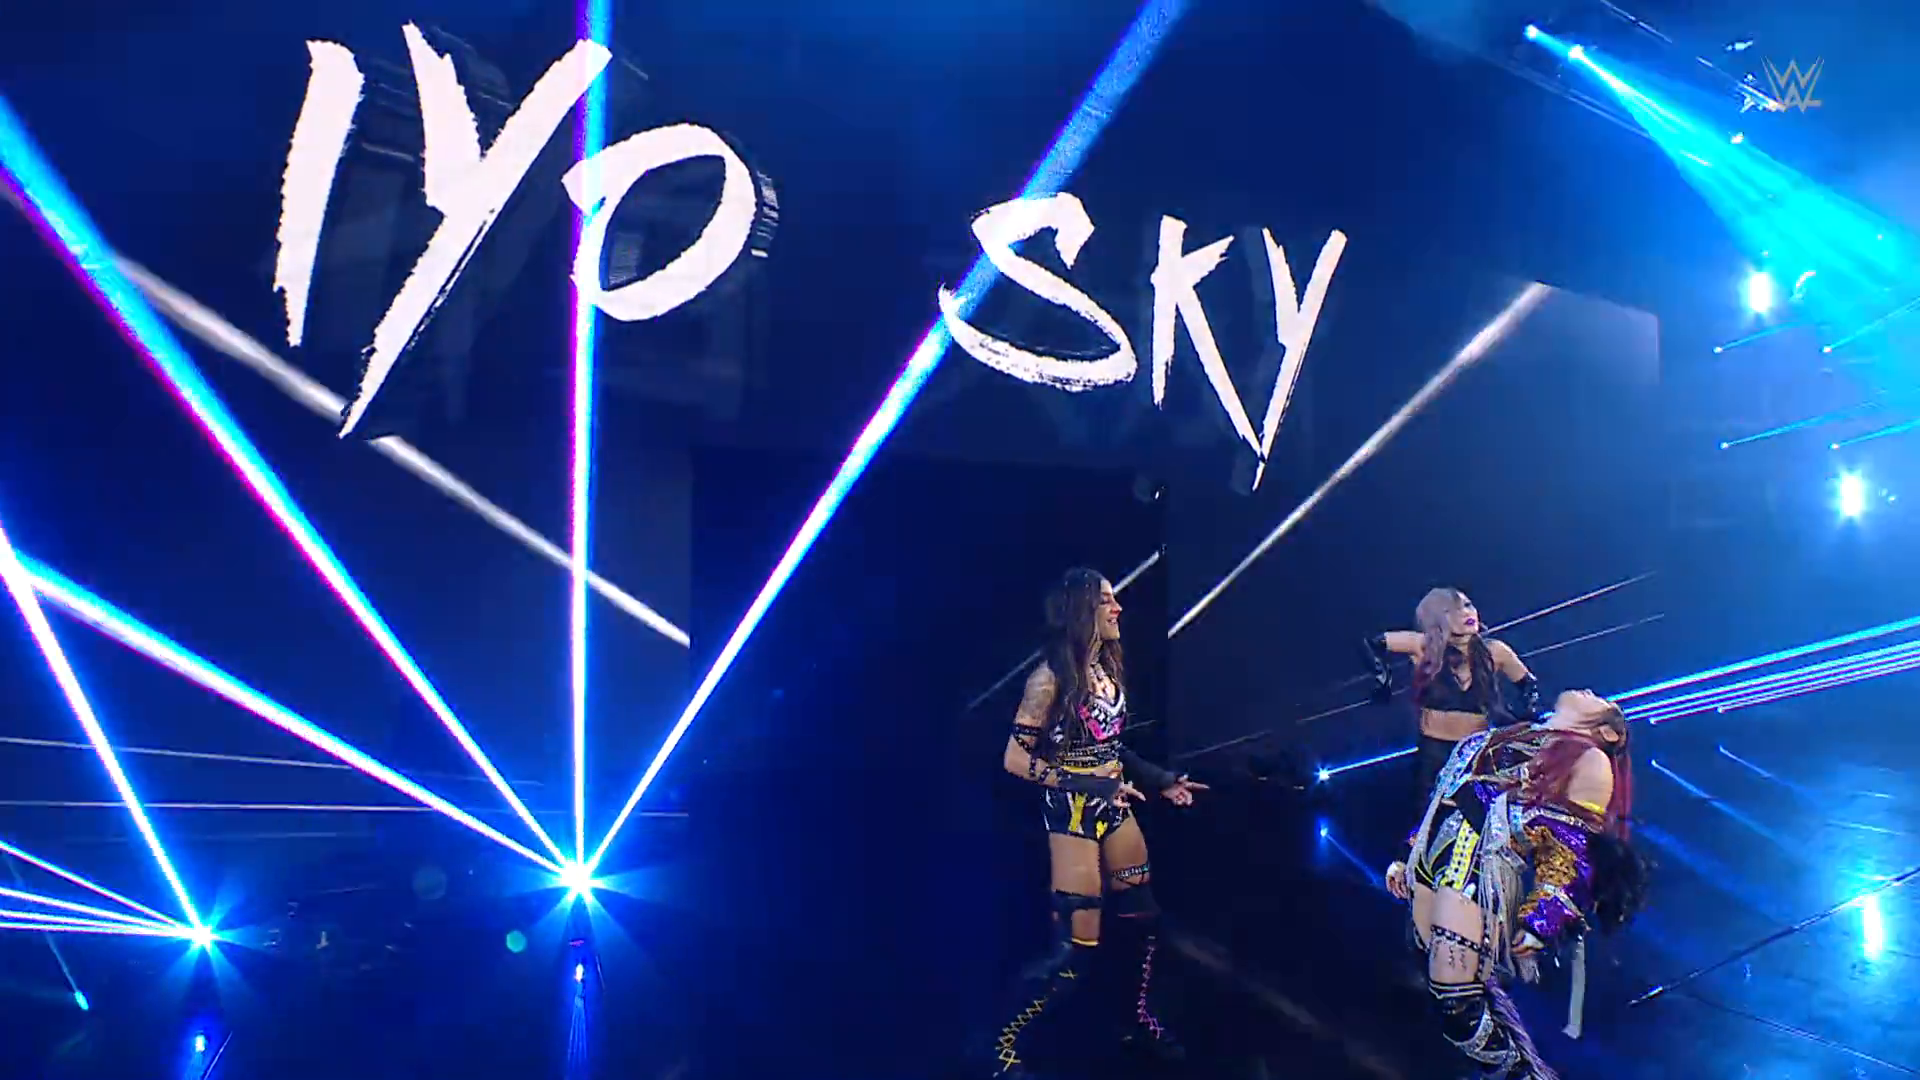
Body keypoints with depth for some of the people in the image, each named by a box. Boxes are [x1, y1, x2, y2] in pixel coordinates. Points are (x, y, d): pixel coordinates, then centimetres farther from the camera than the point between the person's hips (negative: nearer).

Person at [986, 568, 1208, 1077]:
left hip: (1115, 808, 7)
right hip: (1074, 815, -7)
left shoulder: (1107, 666, 4)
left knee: (1141, 921, 16)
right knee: (1076, 948, -5)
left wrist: (1158, 779, 11)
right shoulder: (1051, 677, -17)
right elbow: (1016, 758, -17)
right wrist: (1088, 786, -22)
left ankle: (1138, 1020, 38)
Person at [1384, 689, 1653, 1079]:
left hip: (1487, 869, -7)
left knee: (1458, 1004, -11)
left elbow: (1572, 855, -4)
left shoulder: (1591, 762, 3)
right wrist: (1409, 857, 22)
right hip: (1435, 858, 7)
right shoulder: (1507, 737, 24)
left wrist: (1539, 923, -11)